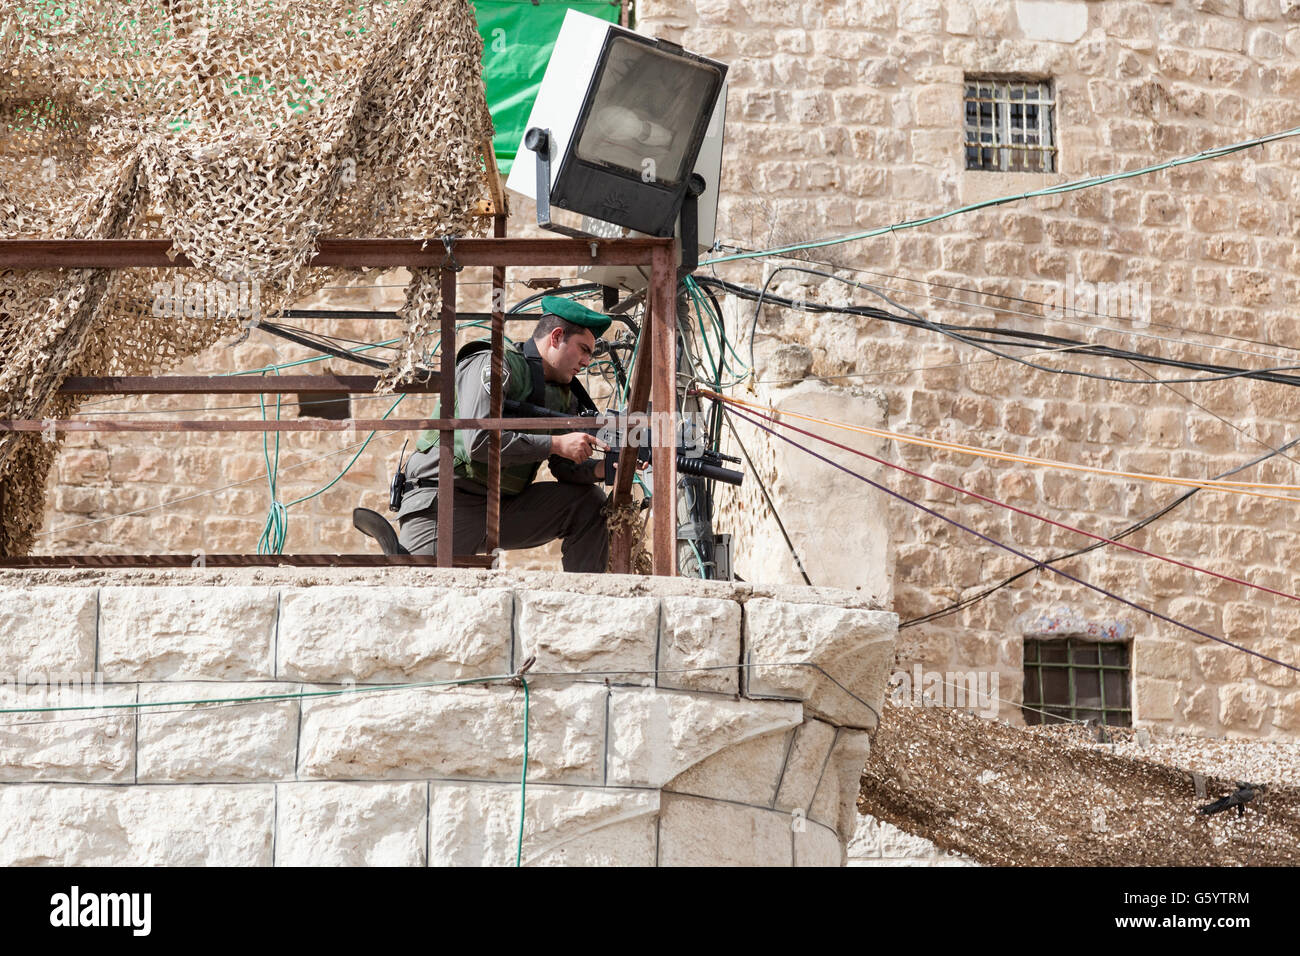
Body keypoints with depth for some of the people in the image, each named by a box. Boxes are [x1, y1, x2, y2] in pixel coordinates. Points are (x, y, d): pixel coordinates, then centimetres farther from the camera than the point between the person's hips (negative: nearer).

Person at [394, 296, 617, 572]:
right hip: (441, 503, -8)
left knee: (590, 502, -3)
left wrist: (605, 468, -13)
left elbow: (566, 466, 8)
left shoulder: (563, 396, 12)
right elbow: (479, 442, -25)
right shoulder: (494, 365, -13)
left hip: (502, 507, 8)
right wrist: (556, 444, -21)